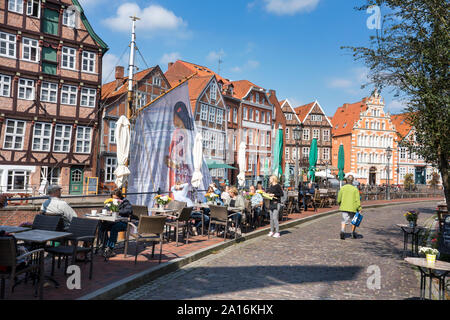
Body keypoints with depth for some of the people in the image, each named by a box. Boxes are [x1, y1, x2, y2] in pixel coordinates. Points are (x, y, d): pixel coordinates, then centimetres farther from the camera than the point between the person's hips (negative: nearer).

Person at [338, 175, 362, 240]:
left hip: (344, 207, 1)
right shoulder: (355, 189, -5)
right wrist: (359, 209, -4)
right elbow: (357, 200, -8)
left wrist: (339, 204, 23)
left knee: (344, 220, 5)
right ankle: (353, 233, 28)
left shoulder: (342, 188, 0)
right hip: (352, 208, -1)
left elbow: (339, 199, 4)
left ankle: (342, 231, -19)